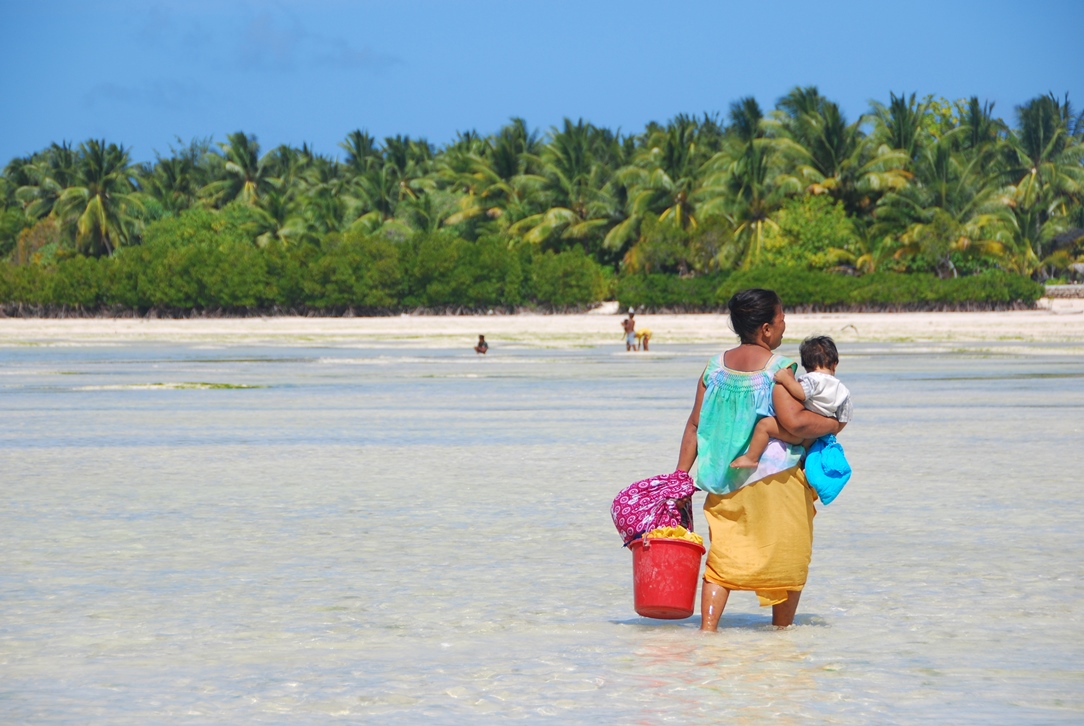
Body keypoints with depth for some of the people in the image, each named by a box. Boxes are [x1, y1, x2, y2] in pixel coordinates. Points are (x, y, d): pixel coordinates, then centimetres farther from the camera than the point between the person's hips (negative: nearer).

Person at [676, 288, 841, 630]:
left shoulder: (716, 366, 4)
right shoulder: (777, 369, -13)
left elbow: (696, 424, 4)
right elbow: (795, 422, -23)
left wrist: (680, 475, 8)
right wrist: (833, 424, -7)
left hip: (725, 480, 5)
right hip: (776, 479, -5)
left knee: (722, 556, 7)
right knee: (786, 558, 11)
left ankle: (708, 626, -8)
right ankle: (782, 629, 21)